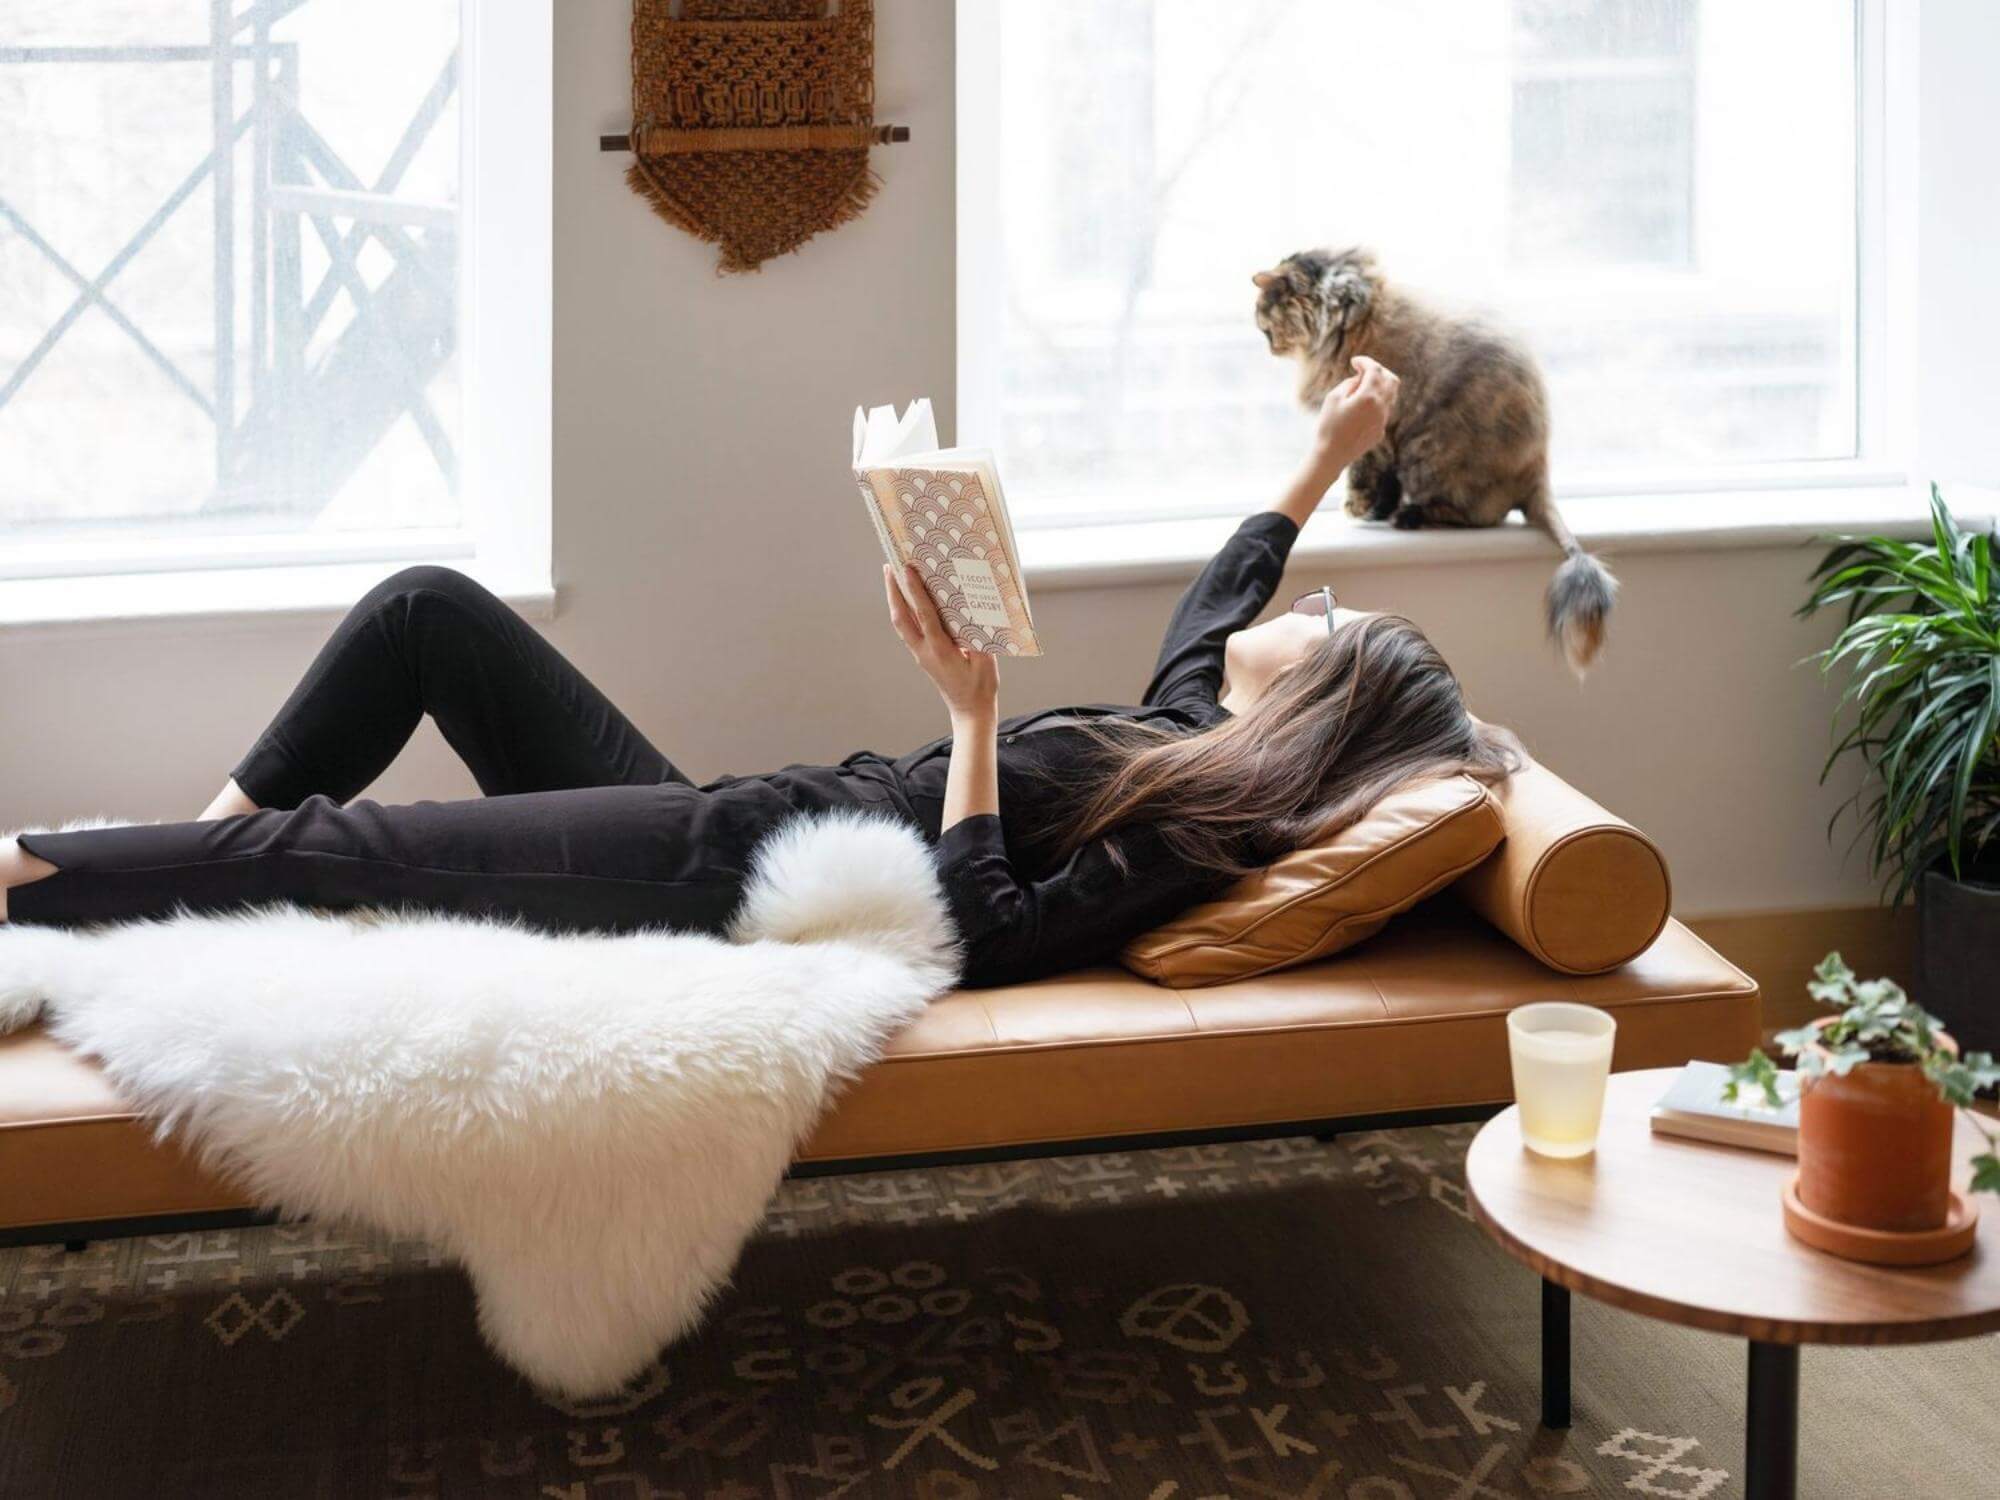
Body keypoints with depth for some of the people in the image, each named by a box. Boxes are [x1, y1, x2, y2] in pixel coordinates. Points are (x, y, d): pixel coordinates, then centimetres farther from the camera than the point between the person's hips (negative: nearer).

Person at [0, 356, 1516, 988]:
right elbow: (1216, 599, 32)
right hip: (724, 828, 10)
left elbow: (987, 934, -26)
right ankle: (206, 849, 11)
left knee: (325, 845, -17)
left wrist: (976, 710, -28)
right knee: (429, 606, 7)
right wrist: (1328, 464, 31)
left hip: (728, 879, -10)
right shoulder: (1186, 735, 11)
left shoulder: (1192, 836, -16)